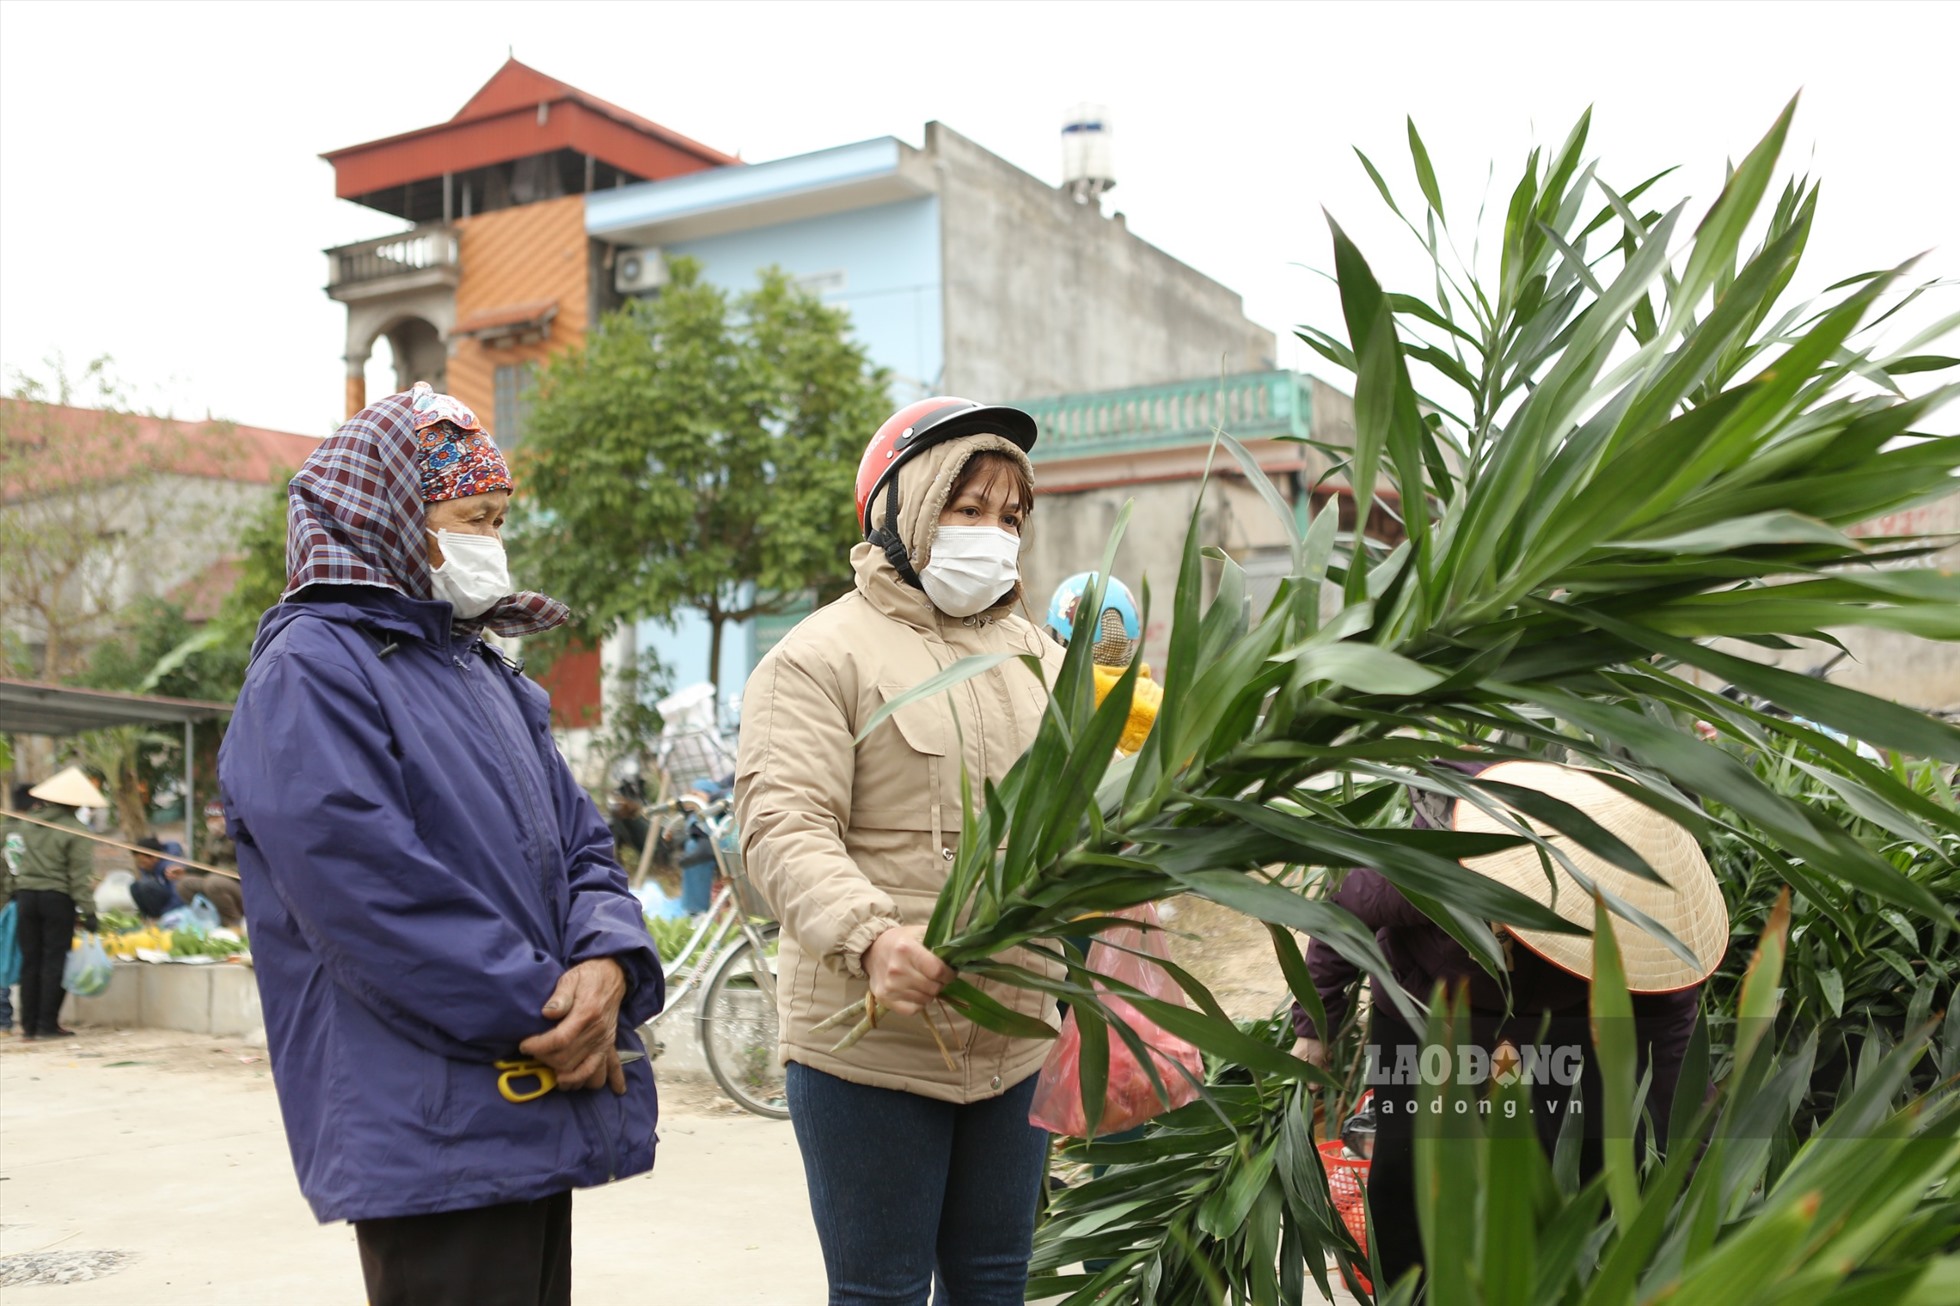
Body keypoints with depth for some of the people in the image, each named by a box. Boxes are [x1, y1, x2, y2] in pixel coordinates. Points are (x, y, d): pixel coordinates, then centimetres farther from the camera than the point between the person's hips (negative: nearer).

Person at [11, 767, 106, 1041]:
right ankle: (48, 1024, -1)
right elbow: (80, 876, -12)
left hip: (26, 895, 5)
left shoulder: (27, 825, 5)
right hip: (57, 898, -5)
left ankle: (29, 1024, 13)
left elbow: (18, 862, 11)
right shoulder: (75, 832, -10)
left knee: (30, 961, 10)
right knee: (54, 961, 1)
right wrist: (88, 911, -10)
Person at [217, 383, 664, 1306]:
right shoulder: (312, 669, -10)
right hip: (433, 1135, -8)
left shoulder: (486, 674, 18)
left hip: (539, 1118, 8)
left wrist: (606, 962, -8)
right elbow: (369, 892, -21)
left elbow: (580, 842, 14)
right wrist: (542, 1017, -17)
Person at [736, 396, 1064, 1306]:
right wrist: (870, 936, -34)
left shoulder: (1038, 657, 14)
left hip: (1013, 1044, 6)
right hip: (869, 1045, -6)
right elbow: (783, 825, -18)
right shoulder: (822, 656, -7)